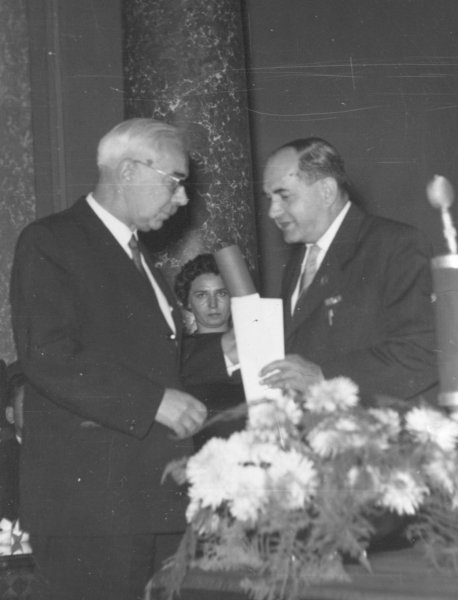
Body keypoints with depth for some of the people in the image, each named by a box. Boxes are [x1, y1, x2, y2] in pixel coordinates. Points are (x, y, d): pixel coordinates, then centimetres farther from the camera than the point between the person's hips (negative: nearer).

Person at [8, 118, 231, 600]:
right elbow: (47, 360, -19)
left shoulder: (134, 252, 21)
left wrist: (221, 352, 10)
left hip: (154, 496, 8)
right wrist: (154, 401, -20)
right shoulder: (49, 243, -8)